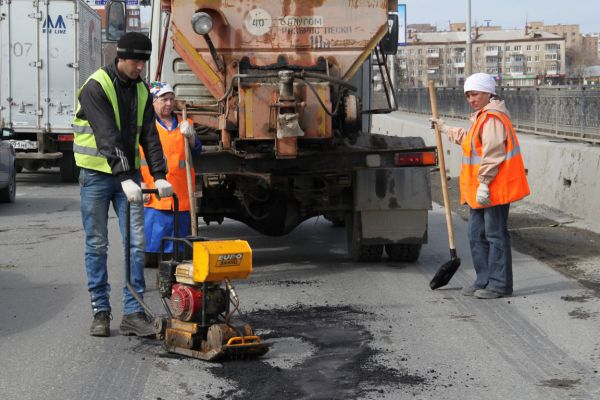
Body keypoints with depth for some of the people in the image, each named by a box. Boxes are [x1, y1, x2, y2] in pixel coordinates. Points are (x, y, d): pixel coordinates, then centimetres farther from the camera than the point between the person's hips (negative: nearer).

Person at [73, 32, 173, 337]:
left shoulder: (141, 90, 7)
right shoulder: (95, 87, -14)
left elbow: (149, 136, 3)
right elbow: (107, 137, -23)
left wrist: (159, 175, -9)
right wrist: (125, 178, -31)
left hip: (129, 174, 5)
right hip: (97, 175, -5)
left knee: (136, 243, -2)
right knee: (97, 245, 1)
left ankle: (133, 312, 3)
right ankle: (101, 312, 11)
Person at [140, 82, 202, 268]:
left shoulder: (183, 125, 15)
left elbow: (196, 152, 7)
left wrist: (190, 136, -12)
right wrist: (139, 183, -9)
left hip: (180, 197, 4)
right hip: (152, 197, -4)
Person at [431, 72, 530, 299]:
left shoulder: (493, 118, -16)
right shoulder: (482, 118, 20)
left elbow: (492, 154, -23)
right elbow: (467, 138, 40)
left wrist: (484, 183, -25)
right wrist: (445, 129, 48)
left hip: (494, 188, -11)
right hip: (480, 189, 11)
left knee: (496, 235, -5)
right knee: (477, 234, 14)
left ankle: (500, 284, 0)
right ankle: (484, 280, 22)